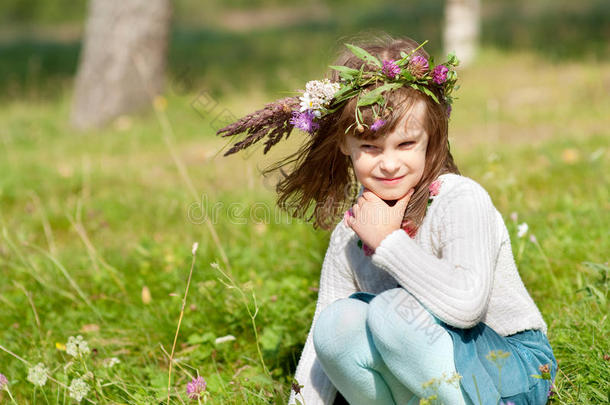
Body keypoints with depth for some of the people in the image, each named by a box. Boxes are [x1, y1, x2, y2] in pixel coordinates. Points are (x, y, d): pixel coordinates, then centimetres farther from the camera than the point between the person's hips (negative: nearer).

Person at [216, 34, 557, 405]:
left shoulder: (461, 200, -18)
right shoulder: (350, 233, 1)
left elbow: (464, 305, -35)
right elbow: (322, 344, 3)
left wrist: (388, 240, -26)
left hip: (513, 368, -5)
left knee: (395, 309, -29)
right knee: (338, 322, -20)